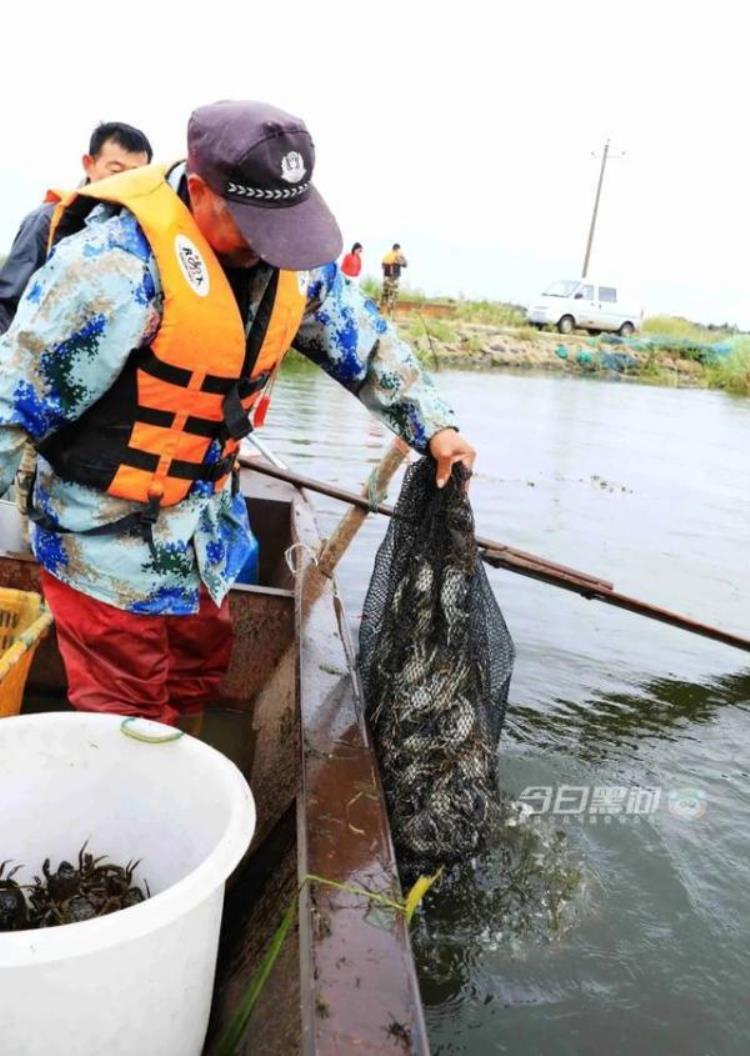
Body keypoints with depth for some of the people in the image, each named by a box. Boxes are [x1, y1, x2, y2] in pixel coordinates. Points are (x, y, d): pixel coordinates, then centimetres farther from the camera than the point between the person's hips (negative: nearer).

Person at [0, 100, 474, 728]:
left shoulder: (293, 252, -3)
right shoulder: (118, 259, -26)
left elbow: (366, 341, 10)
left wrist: (433, 426, 6)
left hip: (206, 525, 7)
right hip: (110, 535, -7)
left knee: (201, 679, 22)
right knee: (127, 730, 4)